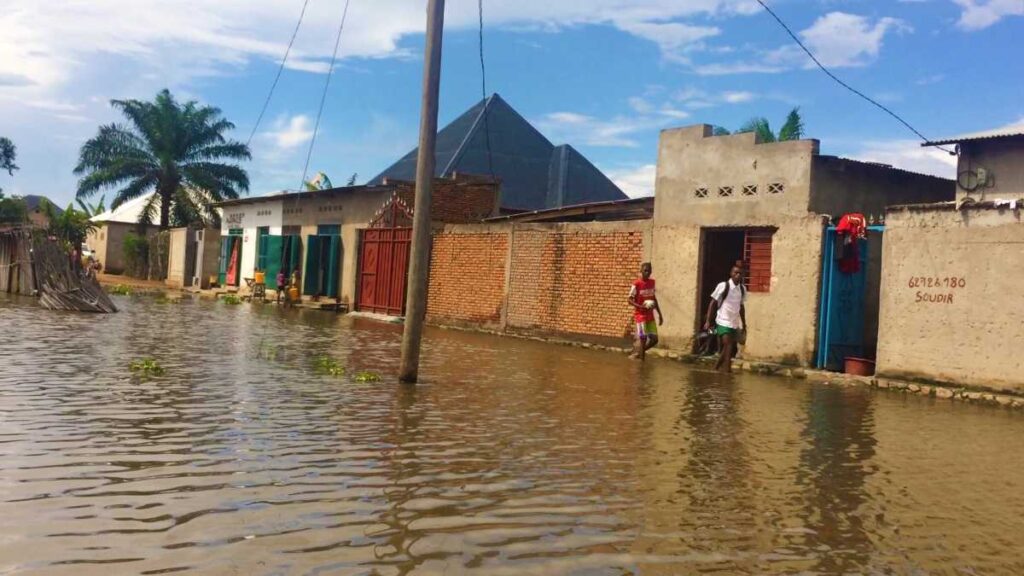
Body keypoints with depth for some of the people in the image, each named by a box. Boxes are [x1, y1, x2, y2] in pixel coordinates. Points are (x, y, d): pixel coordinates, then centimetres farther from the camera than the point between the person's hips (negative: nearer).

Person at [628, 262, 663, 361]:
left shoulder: (652, 282, 8)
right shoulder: (636, 284, -13)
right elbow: (630, 300, -11)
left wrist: (659, 314, 18)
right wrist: (641, 307, -27)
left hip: (650, 316, 7)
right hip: (640, 315, -6)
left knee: (654, 339, 5)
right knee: (643, 339, -7)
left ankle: (638, 352, 25)